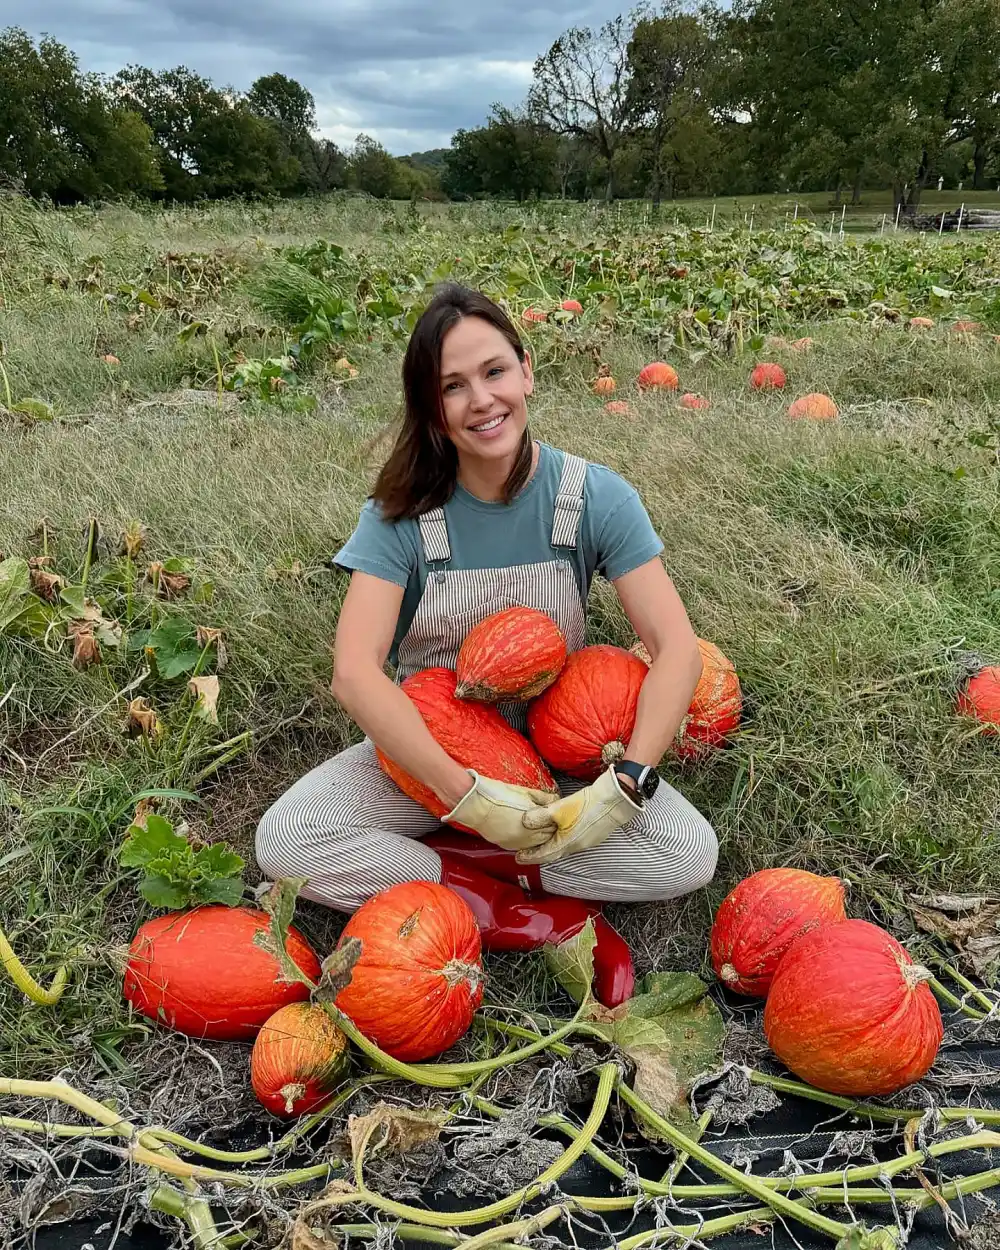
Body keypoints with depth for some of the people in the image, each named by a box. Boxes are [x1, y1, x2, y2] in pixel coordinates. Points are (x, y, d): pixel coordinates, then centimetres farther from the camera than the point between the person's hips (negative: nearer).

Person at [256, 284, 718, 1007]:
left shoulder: (594, 496, -13)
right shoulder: (403, 511, -14)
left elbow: (677, 647, -17)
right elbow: (355, 672, -24)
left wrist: (624, 788, -30)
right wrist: (468, 795, -32)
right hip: (425, 752, 0)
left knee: (690, 853, -23)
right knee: (284, 839, -24)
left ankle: (446, 865, -12)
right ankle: (547, 921, -18)